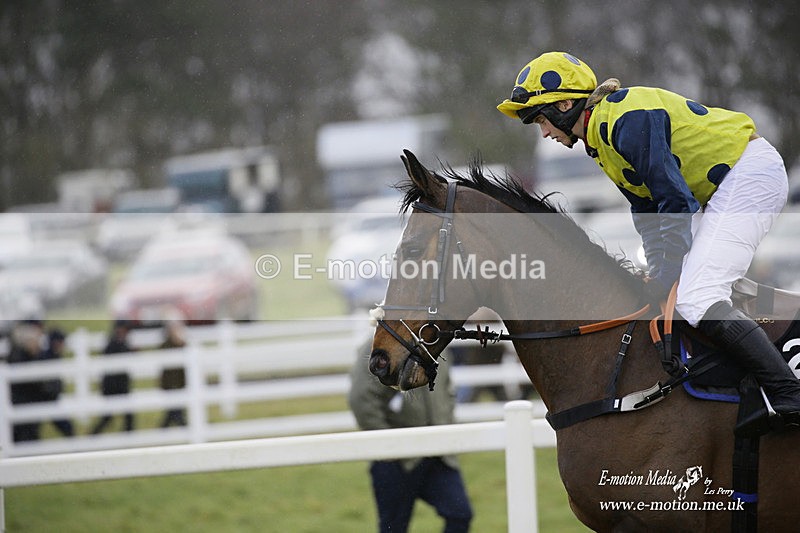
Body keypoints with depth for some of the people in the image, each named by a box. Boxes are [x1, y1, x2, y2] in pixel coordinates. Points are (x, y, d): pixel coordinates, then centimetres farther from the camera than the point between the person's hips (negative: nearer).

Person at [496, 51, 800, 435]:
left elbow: (674, 199, -20)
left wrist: (671, 276, -14)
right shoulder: (600, 136, 14)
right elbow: (647, 209, 21)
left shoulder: (626, 119, -19)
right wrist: (659, 277, 13)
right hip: (723, 190, 11)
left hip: (750, 173, -11)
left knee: (697, 301, -22)